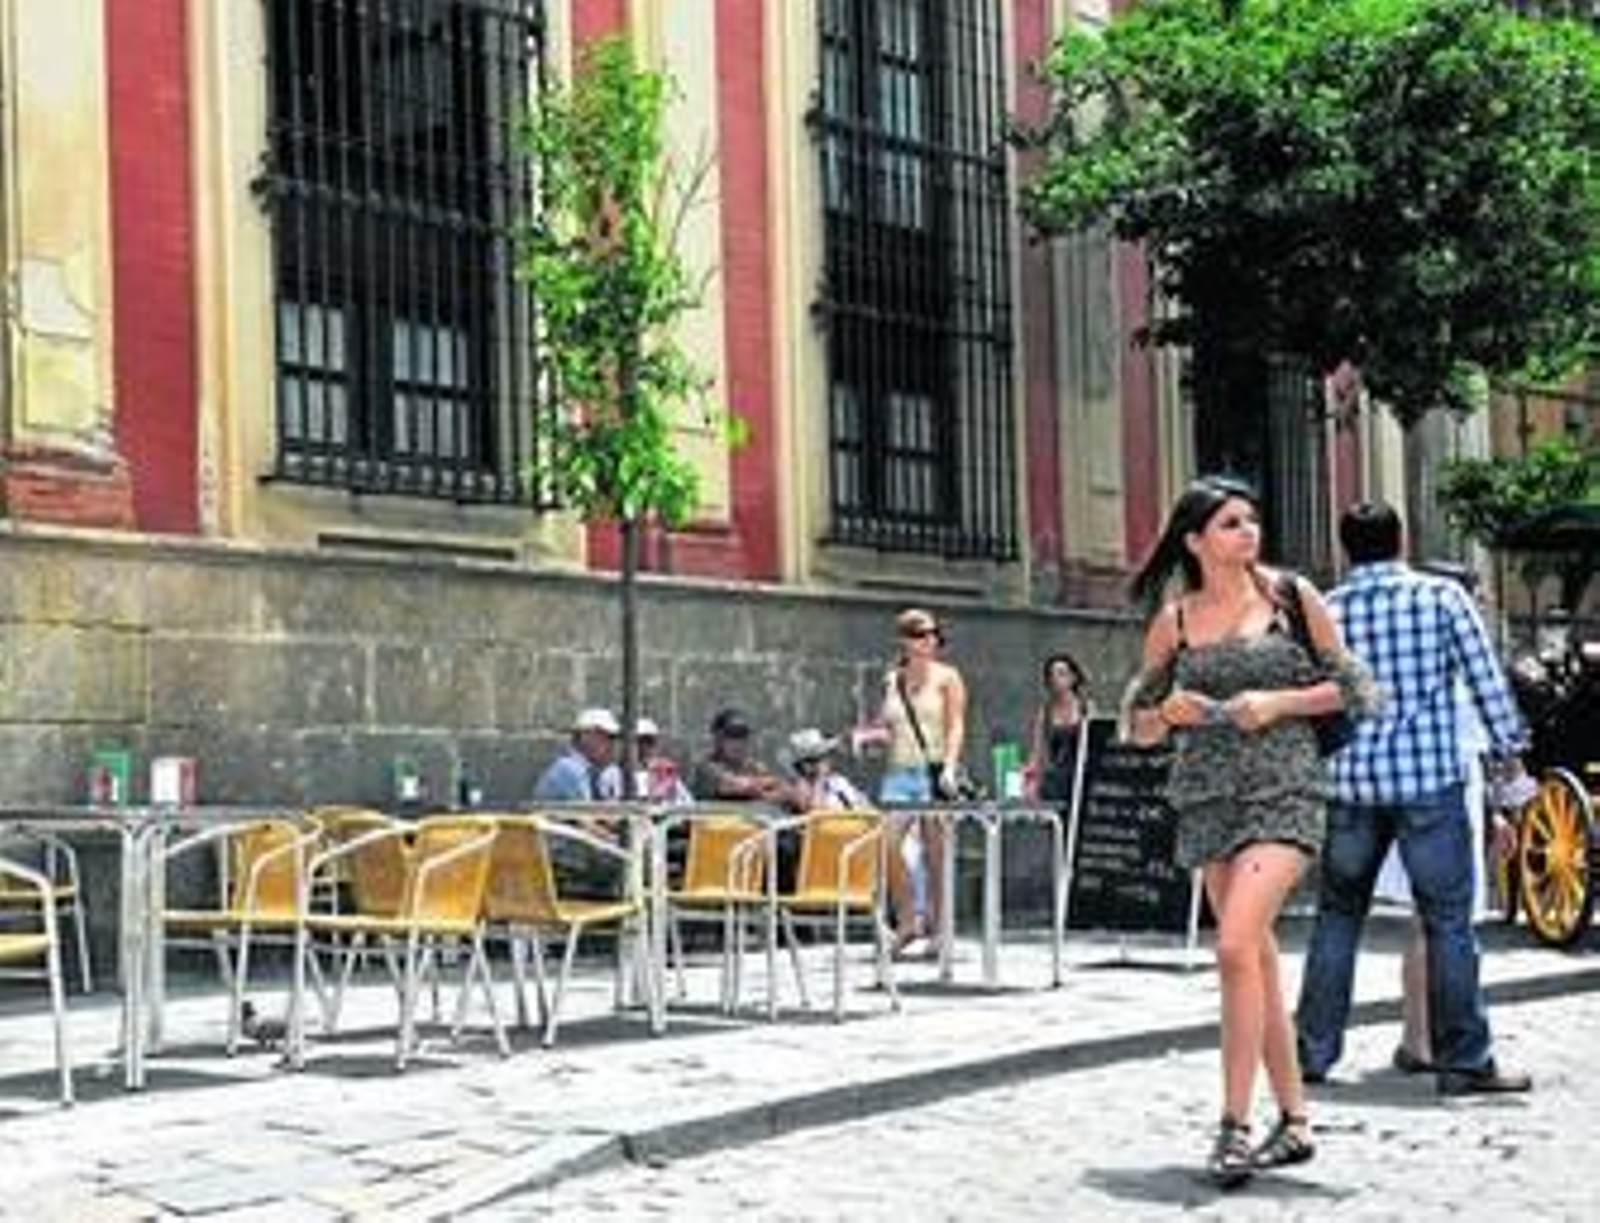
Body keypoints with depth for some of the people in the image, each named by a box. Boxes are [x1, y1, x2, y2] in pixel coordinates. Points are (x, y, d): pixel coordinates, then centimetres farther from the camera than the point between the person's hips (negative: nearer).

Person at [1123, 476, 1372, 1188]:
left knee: (1237, 947, -19)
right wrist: (1167, 712, -9)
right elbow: (1139, 725, 13)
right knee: (1258, 958, 9)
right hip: (1207, 794, 4)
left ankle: (1235, 1123, -13)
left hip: (1282, 786, -3)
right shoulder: (1174, 622, 7)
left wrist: (1279, 702, -9)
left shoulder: (1291, 595, 2)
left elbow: (1350, 686, 6)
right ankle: (1294, 1122, 18)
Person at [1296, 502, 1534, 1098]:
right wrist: (1509, 750, 11)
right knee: (1448, 920, 2)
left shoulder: (1324, 611, 5)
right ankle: (1464, 1061, 3)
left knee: (1337, 915, 13)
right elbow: (1486, 679, 0)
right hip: (1430, 780, -3)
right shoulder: (1442, 596, -1)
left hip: (1351, 782, 3)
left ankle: (1313, 1050, 15)